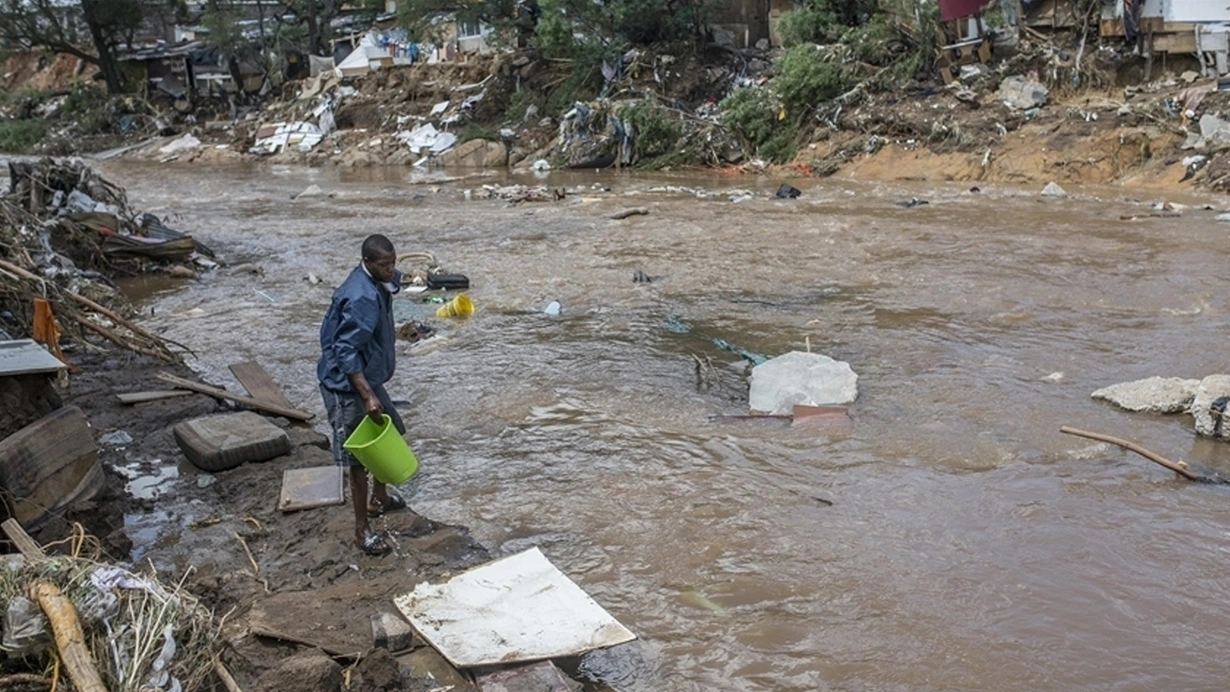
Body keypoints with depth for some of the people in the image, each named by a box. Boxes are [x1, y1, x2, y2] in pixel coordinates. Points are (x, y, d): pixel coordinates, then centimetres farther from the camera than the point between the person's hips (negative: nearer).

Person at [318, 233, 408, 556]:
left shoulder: (379, 283, 2)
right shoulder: (361, 298, -29)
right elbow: (346, 351, -30)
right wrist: (368, 395, -32)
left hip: (367, 376, 10)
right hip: (347, 385, -10)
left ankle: (379, 499, 43)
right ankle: (362, 529, 11)